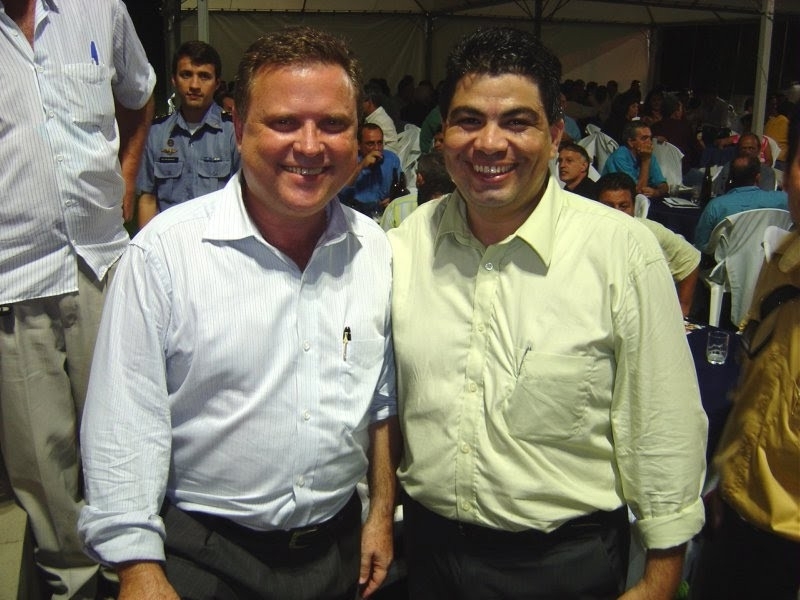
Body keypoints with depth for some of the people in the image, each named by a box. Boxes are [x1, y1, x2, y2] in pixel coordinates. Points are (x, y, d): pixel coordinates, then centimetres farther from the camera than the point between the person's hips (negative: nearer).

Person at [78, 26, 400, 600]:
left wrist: (382, 513, 9)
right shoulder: (165, 250, -16)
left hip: (337, 546, 5)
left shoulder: (376, 250, -1)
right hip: (201, 553, -4)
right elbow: (123, 426, -14)